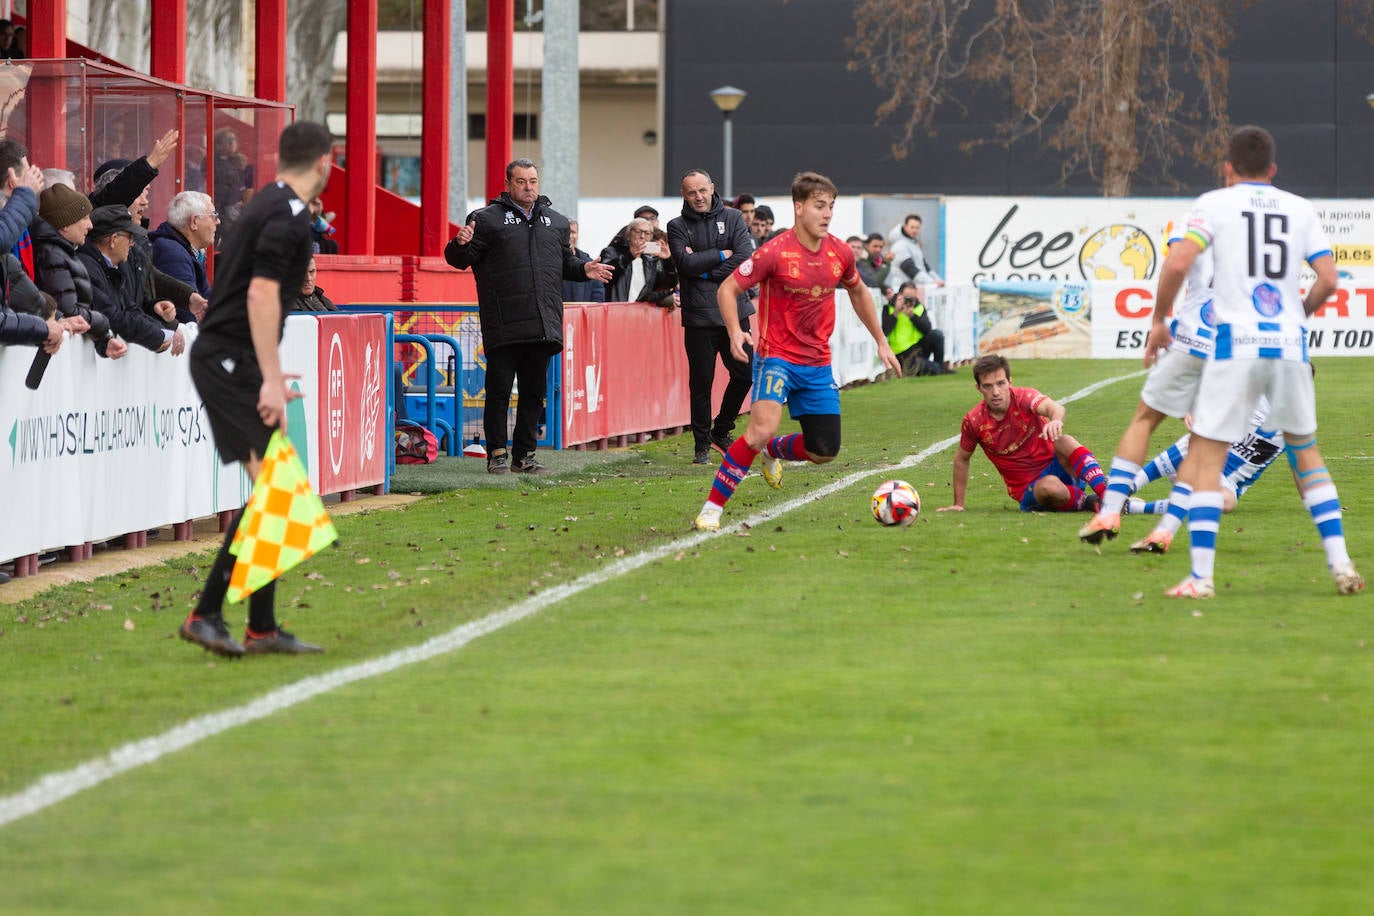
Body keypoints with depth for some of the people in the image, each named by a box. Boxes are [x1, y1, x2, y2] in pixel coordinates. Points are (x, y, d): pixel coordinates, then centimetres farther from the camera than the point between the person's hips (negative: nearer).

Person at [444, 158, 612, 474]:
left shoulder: (556, 221, 17)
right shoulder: (488, 219, 1)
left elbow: (565, 261, 27)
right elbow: (459, 259, 1)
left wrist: (583, 269, 7)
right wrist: (461, 245, -21)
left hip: (542, 326, 5)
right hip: (503, 326, -5)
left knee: (534, 392, 9)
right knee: (499, 390, -2)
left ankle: (524, 454, 18)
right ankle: (497, 454, 5)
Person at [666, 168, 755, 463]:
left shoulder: (732, 218, 7)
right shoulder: (677, 226, 3)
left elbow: (745, 257, -6)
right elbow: (687, 263, -12)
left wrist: (705, 270, -9)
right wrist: (721, 255, -7)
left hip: (734, 312, 2)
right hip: (698, 317, -2)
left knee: (744, 373, 4)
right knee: (701, 382, 0)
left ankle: (721, 431, 23)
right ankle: (701, 445, 10)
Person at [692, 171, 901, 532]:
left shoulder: (840, 253, 0)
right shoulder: (775, 253, -16)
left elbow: (858, 292, 20)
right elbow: (727, 289, -9)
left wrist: (882, 343, 21)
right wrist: (735, 332, -25)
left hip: (818, 363, 6)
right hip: (777, 356, -6)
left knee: (824, 452, 5)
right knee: (763, 427, -28)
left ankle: (772, 451, 39)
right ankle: (712, 508, -18)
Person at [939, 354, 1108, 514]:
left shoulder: (1024, 397, -13)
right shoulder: (973, 421, -7)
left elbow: (1052, 407, -37)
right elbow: (961, 459, 11)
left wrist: (1056, 420, -62)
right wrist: (958, 504, 13)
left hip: (1057, 467, 0)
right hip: (1029, 490, 0)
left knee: (1064, 442, -35)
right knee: (1049, 486, -38)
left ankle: (1105, 490, -39)